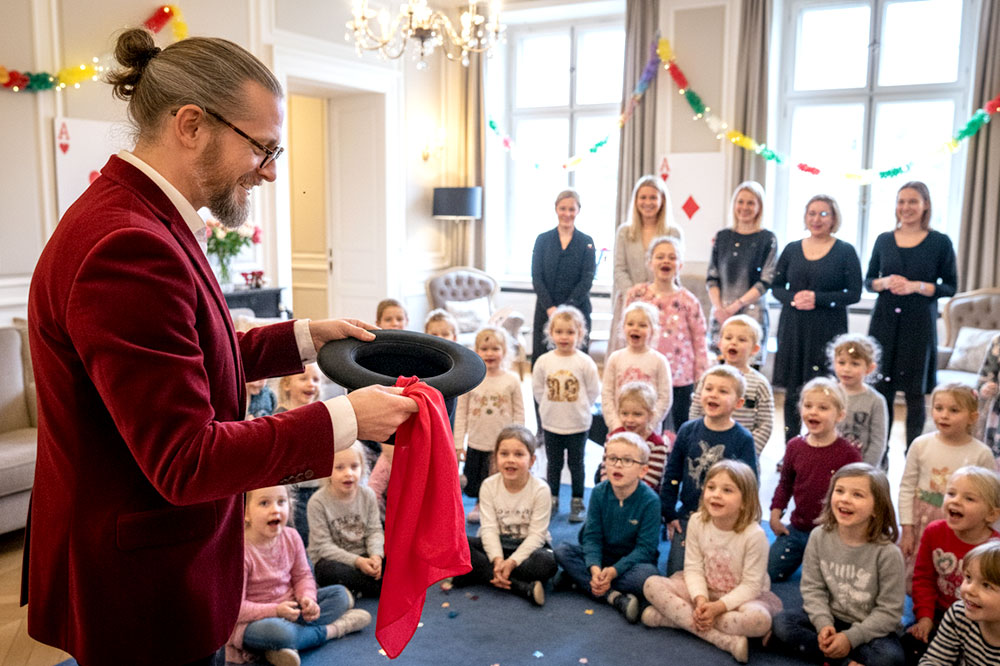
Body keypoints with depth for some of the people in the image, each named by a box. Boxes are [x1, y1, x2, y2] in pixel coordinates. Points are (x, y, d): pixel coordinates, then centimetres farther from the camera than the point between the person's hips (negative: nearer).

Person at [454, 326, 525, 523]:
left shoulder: (511, 380, -6)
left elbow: (519, 413, -1)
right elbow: (461, 412, -1)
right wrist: (458, 443, -2)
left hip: (503, 444, -1)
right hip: (476, 443, 1)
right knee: (474, 482, 14)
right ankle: (479, 505, 40)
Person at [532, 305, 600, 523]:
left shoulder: (585, 362, -11)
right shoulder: (543, 361, -6)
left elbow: (593, 390, -2)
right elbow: (537, 388, 6)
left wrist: (579, 407, 0)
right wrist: (550, 406, 4)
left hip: (578, 424, -2)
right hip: (551, 423, 2)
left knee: (576, 464, 9)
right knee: (554, 464, 14)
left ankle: (577, 503, 23)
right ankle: (552, 500, 29)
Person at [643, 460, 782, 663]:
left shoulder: (754, 535, -23)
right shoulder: (697, 522, -12)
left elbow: (751, 585, -19)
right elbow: (693, 567, -8)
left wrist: (719, 607, -29)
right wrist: (700, 599, -26)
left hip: (742, 596, -3)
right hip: (704, 591, 3)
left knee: (759, 619, -38)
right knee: (652, 584, -19)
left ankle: (674, 616, -24)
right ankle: (726, 640, -26)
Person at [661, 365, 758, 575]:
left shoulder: (743, 439, -8)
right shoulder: (688, 430, -3)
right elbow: (671, 475, 4)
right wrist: (669, 514, 3)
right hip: (687, 517, 2)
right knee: (676, 575, 3)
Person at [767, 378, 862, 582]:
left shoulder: (848, 454, -15)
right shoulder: (794, 447, -2)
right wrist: (775, 513, 4)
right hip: (797, 529, 4)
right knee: (769, 572, 6)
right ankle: (802, 555, 31)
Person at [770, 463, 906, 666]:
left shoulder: (887, 553, -18)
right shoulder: (819, 537, -8)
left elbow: (889, 611, -13)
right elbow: (813, 588, -3)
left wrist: (851, 637, -21)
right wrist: (823, 624, -20)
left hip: (870, 628, -4)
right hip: (831, 620, 4)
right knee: (781, 622, -17)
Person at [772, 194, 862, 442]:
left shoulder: (845, 251, 1)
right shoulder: (791, 249, 10)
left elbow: (854, 293, -3)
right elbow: (776, 287, 11)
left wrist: (817, 298, -15)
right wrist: (793, 298, -10)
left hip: (827, 331, -3)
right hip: (793, 328, 3)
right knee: (792, 391, 6)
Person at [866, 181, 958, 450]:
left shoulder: (940, 242, 0)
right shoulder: (884, 240, 8)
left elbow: (951, 287, 1)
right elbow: (868, 281, 13)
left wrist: (917, 286, -14)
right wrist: (885, 282, -9)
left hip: (919, 325, -2)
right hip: (885, 322, 2)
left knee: (915, 395, 3)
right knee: (882, 391, 4)